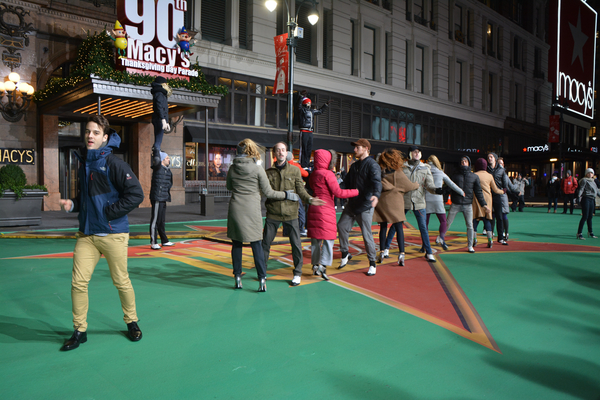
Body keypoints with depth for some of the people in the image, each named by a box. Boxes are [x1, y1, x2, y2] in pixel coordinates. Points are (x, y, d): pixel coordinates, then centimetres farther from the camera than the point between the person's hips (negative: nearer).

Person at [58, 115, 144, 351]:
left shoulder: (113, 163, -11)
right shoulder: (83, 163, 11)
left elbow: (136, 194, -16)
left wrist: (109, 212, -15)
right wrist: (72, 204, 4)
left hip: (113, 234, -6)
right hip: (86, 234, 6)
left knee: (121, 282, 7)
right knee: (78, 282, 2)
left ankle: (131, 322, 28)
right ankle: (80, 331, 19)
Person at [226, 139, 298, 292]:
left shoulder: (232, 168, 2)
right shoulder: (257, 169, -6)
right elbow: (268, 192, -2)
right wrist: (286, 195, 9)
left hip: (235, 209, 2)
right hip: (252, 210, -2)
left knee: (236, 243, 11)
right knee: (256, 244, 3)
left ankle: (237, 278, 15)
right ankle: (262, 279, 3)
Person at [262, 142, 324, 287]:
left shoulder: (294, 170, 4)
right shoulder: (268, 172, 6)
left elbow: (301, 190, 0)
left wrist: (309, 199, -17)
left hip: (290, 213, -1)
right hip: (273, 213, 1)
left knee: (296, 243, 2)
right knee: (265, 242, 6)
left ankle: (297, 273, 18)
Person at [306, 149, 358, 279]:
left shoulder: (313, 175, 11)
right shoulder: (328, 174, -11)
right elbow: (338, 193, -15)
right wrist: (357, 191, -8)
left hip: (313, 208, 7)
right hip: (325, 210, -7)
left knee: (315, 238, 12)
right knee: (328, 237, -1)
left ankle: (315, 265, 19)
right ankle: (323, 265, -10)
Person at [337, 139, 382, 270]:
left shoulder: (372, 165, -12)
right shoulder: (354, 166, 15)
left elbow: (376, 182, -30)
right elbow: (347, 183, 22)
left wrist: (376, 195, -48)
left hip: (365, 206, -8)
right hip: (352, 204, 8)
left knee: (366, 234, -3)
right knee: (341, 226, 7)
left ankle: (372, 262, 13)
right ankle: (345, 253, 25)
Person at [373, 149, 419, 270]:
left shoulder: (379, 172, -2)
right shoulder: (397, 173, -9)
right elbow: (409, 186, 0)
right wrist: (416, 185, 19)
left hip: (382, 202, 3)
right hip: (394, 202, -3)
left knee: (383, 227, 12)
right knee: (399, 228, 1)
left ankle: (382, 252, 16)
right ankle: (401, 253, -4)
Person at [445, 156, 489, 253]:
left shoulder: (474, 177, 9)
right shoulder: (455, 176, 7)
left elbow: (478, 192, 9)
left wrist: (484, 204, 4)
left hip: (468, 205, 1)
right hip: (455, 204, -1)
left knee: (470, 226, 1)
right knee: (448, 223, -1)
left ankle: (470, 246, 12)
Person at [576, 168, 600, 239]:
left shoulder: (593, 181, 20)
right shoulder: (584, 180, -3)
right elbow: (581, 189, -16)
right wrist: (579, 196, -31)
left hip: (592, 200, 7)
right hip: (586, 199, -7)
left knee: (590, 217, 15)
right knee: (585, 217, -12)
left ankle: (590, 232, 27)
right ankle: (579, 233, -11)